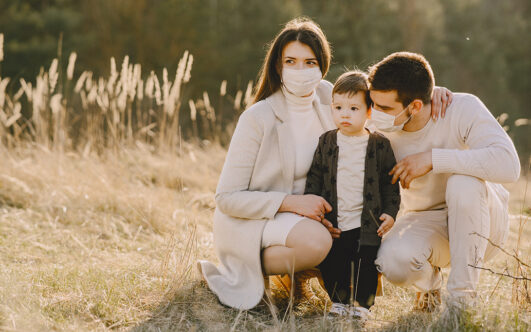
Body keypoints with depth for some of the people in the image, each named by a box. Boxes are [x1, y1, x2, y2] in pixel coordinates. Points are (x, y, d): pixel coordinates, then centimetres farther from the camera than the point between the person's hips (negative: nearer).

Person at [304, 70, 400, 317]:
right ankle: (339, 300, 24)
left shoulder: (380, 145, 0)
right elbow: (315, 177, 10)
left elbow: (390, 183, 5)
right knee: (332, 264, 6)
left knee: (366, 265, 1)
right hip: (333, 222, 2)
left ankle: (363, 303, 18)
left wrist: (390, 213, -2)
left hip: (367, 223, -2)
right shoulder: (326, 142, 5)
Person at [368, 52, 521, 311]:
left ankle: (462, 296, -21)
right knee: (394, 262, -32)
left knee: (463, 182, -36)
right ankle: (429, 280, 8)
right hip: (424, 221, 2)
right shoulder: (379, 129, -12)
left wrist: (433, 158, -35)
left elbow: (508, 165, -37)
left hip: (478, 221, -2)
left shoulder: (462, 108, -22)